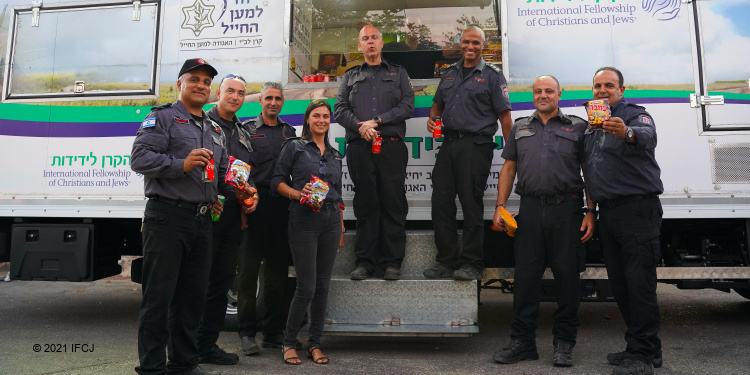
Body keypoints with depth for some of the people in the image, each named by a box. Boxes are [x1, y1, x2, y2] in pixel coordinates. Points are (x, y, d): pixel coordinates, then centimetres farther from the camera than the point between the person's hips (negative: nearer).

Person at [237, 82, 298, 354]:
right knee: (249, 270, -1)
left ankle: (273, 332, 18)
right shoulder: (248, 129, 7)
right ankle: (246, 333, 8)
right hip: (256, 205, -3)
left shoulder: (289, 132, 17)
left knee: (277, 272, 8)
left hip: (281, 207, 4)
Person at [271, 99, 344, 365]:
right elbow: (277, 180, 0)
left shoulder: (335, 155, 17)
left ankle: (314, 343, 18)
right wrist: (299, 194, -17)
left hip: (330, 221, 5)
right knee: (307, 287, -6)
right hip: (304, 220, -5)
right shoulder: (294, 147, 4)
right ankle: (289, 342, 12)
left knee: (323, 286, 6)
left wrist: (341, 228, 17)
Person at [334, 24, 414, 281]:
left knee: (393, 204, -3)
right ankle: (365, 261, 8)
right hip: (359, 147, 1)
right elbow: (340, 109, 9)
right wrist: (359, 126, -10)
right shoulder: (351, 76, 21)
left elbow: (407, 106, 3)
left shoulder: (398, 73, 17)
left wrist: (377, 121, -8)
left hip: (392, 147, -1)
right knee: (365, 204, 2)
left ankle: (392, 262, 5)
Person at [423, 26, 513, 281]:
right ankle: (447, 261, 13)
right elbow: (438, 103, 29)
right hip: (449, 143, 6)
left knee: (471, 204, -3)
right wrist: (431, 119, 5)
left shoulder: (492, 75, 3)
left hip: (476, 145, -5)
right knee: (441, 202, 3)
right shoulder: (450, 74, 19)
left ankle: (472, 264, 7)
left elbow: (504, 115, -1)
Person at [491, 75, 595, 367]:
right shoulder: (520, 128, 17)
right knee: (525, 275, 4)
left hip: (567, 210, -2)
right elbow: (508, 168, 15)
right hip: (530, 209, 2)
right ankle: (522, 342, 15)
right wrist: (500, 206, 5)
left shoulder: (578, 127, 9)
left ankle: (564, 343, 16)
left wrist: (591, 212, -4)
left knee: (567, 275, 3)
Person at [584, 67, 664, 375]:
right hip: (608, 212, 8)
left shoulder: (635, 114, -3)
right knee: (619, 282, 11)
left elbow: (648, 136, -28)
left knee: (639, 281, -8)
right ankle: (642, 348, 23)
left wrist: (628, 133, -51)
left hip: (637, 209, -8)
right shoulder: (592, 124, 20)